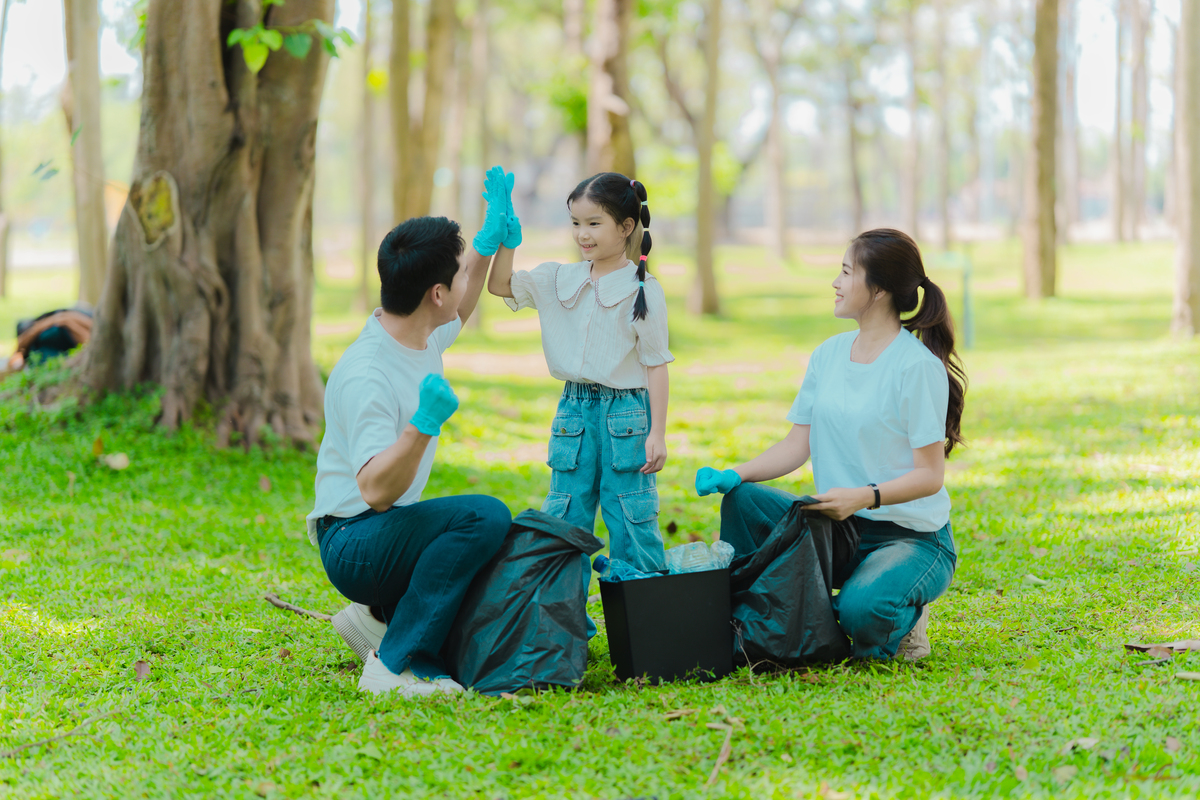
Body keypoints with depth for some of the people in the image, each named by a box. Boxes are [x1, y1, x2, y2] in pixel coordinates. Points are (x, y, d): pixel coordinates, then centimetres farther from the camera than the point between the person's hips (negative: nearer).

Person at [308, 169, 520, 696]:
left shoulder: (425, 334, 1)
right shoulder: (365, 375, -27)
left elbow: (459, 312, 27)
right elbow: (375, 490, -35)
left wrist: (489, 239, 20)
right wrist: (423, 426, -48)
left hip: (395, 530, 10)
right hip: (353, 542, -10)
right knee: (484, 515, -31)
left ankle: (380, 616, 18)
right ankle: (397, 666, -24)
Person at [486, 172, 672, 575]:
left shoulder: (643, 290, -7)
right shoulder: (560, 279, 6)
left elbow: (656, 364, -6)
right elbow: (500, 285, 5)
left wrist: (657, 434, -9)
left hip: (626, 413, -5)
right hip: (573, 409, 5)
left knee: (631, 522, -1)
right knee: (563, 519, 8)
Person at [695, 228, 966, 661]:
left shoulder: (917, 366, -14)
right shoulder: (829, 354, 7)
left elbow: (930, 475, -16)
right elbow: (797, 445, 6)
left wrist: (864, 497, -32)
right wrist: (735, 475, -11)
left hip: (914, 538, -6)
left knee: (860, 610, -34)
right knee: (743, 500, -16)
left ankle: (901, 621, 2)